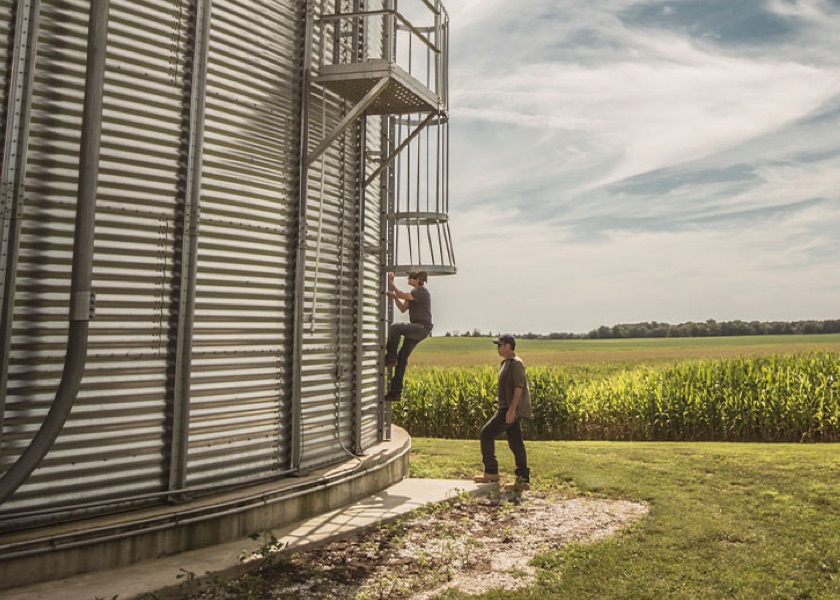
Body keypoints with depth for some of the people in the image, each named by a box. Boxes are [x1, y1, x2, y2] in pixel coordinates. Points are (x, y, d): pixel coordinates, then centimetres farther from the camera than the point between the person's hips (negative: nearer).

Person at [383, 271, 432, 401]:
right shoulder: (414, 292, 19)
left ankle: (391, 357, -14)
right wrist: (394, 297, 2)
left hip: (423, 328, -9)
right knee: (402, 357, 3)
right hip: (415, 328, 9)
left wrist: (391, 283, -9)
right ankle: (396, 391, 4)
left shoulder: (422, 291, -10)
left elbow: (402, 295, -19)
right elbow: (403, 309, 15)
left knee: (395, 327, -31)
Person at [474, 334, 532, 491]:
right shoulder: (506, 363, 18)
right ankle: (523, 480, 11)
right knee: (515, 443, 8)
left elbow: (519, 387, -20)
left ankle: (491, 472, -1)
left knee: (487, 433, -9)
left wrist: (511, 409, -25)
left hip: (512, 410, -10)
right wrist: (506, 409, 24)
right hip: (507, 409, 10)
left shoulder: (516, 363, -12)